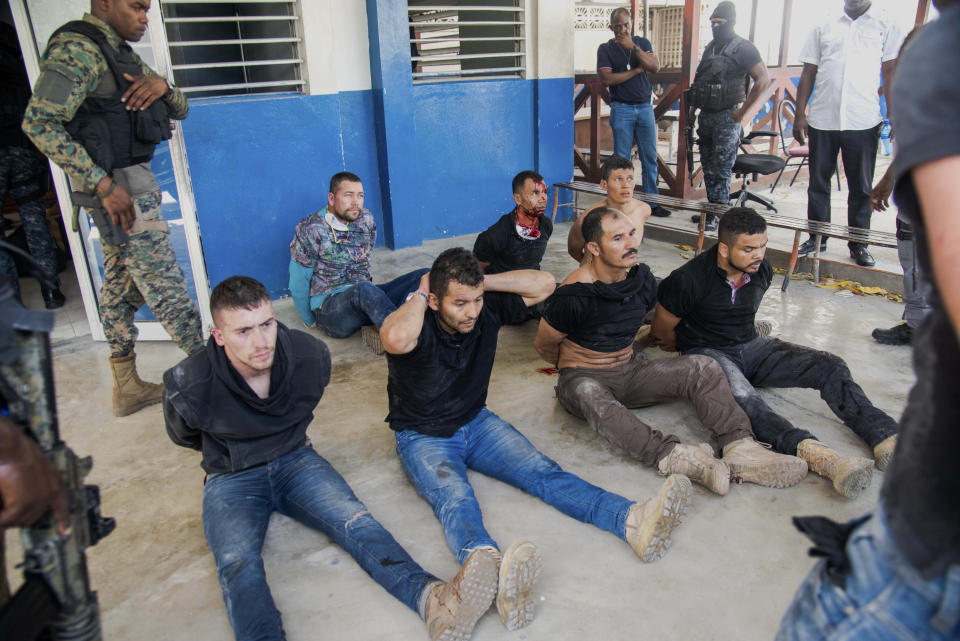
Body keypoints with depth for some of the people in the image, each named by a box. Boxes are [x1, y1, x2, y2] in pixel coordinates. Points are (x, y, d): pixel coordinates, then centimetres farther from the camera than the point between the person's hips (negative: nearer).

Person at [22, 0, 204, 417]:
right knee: (164, 283, -6)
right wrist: (103, 185, -24)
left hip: (125, 182, 10)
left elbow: (180, 110, 16)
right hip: (117, 184, -10)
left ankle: (126, 387, 22)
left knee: (122, 285, 13)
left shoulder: (121, 55, 16)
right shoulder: (77, 50, -13)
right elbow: (39, 122, -22)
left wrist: (162, 86, -8)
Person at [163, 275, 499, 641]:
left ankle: (430, 599, -50)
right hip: (232, 480, -1)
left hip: (296, 460, 1)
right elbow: (183, 436, 5)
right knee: (238, 563, -33)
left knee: (355, 522, -28)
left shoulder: (310, 356, -13)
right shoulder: (188, 387, -20)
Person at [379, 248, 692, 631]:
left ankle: (632, 523, -37)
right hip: (423, 438, -5)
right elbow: (396, 339, -49)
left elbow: (543, 284, -5)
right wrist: (420, 294, -29)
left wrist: (483, 284, -12)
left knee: (543, 472, -18)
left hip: (476, 423, 5)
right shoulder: (417, 326, -23)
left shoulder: (487, 310, -8)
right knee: (455, 499, -36)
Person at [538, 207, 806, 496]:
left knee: (702, 368, -17)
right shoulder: (573, 295, -20)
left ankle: (740, 447, -35)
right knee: (588, 395, -43)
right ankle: (671, 458, -58)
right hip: (584, 375, -5)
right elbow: (543, 345, -5)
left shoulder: (642, 279, -1)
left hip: (631, 369, 6)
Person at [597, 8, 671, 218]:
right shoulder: (605, 49, 3)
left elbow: (655, 67, -4)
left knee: (650, 157, 4)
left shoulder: (642, 43, 11)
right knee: (621, 159, -2)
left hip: (645, 107, 3)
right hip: (621, 109, -3)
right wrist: (638, 69, -6)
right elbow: (606, 79, -11)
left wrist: (633, 47, -13)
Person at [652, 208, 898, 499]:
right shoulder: (689, 279, -19)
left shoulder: (762, 270, 1)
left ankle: (886, 438, -28)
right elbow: (663, 330, -6)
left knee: (830, 366, -14)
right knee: (742, 396, -41)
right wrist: (692, 344, 10)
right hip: (708, 353, -7)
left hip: (750, 346, 7)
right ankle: (811, 453, -63)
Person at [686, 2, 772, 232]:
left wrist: (742, 112, -16)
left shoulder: (743, 48, -9)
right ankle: (711, 209, 23)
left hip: (727, 118, -8)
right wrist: (692, 108, 15)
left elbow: (764, 81, -17)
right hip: (706, 116, 8)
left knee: (722, 170, -5)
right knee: (708, 167, 13)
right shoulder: (710, 47, 14)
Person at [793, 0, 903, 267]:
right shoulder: (823, 29, 12)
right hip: (822, 121, 2)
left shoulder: (886, 26, 8)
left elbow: (891, 73, 3)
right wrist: (800, 114, 4)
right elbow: (808, 74, 11)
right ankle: (817, 238, 19)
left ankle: (859, 244, 13)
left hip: (863, 123, -1)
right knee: (818, 183, 7)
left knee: (861, 187, 4)